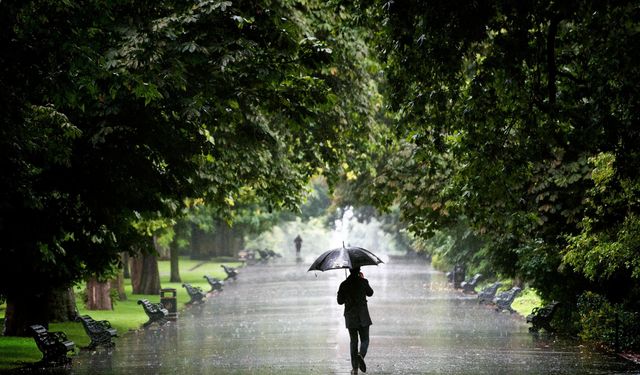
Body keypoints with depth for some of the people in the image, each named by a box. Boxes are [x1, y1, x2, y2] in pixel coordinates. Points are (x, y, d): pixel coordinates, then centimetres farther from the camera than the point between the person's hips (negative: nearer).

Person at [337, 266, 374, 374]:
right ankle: (361, 355, -24)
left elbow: (340, 301, 2)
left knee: (353, 342, 10)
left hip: (350, 317, 1)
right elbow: (370, 293, 13)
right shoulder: (363, 282, -7)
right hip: (363, 317, -1)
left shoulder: (344, 285, -5)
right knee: (365, 340, 8)